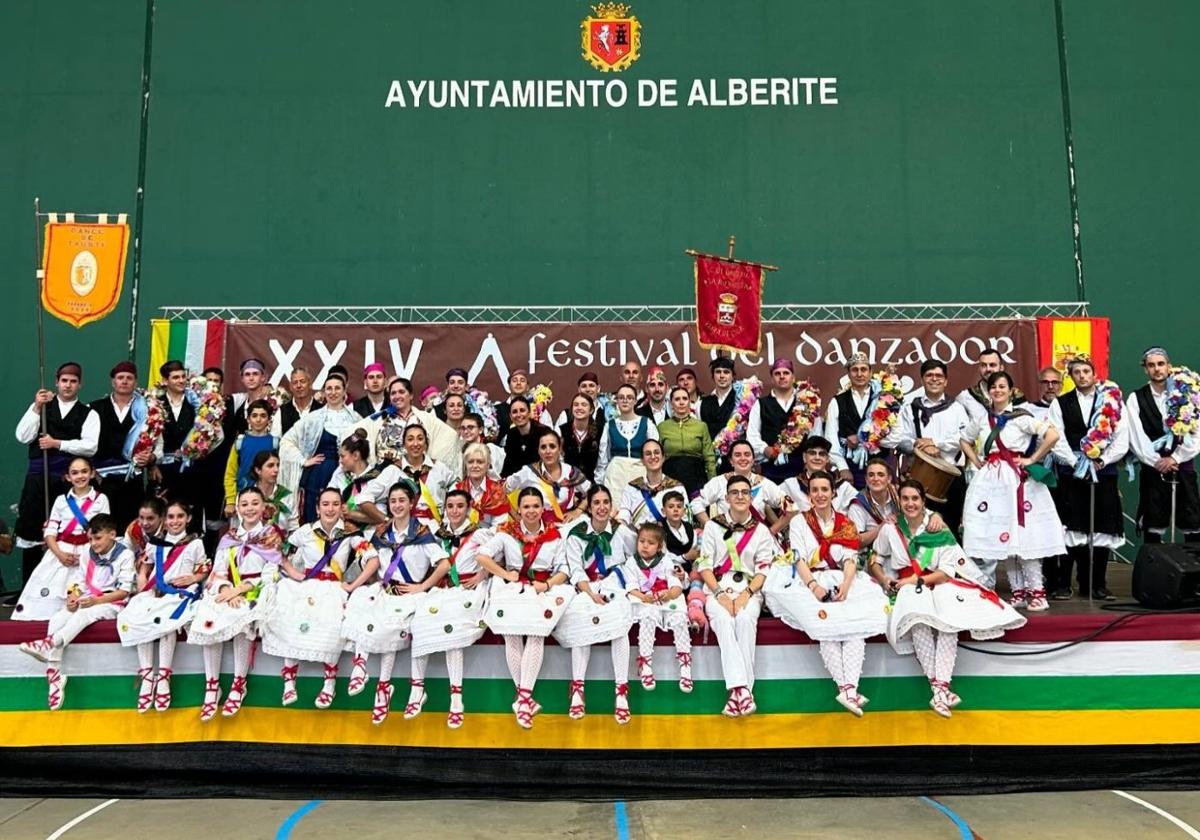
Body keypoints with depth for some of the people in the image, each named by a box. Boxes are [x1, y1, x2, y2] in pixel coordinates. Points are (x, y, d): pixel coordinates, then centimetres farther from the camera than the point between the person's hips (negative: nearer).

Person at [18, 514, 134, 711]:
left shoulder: (125, 555, -8)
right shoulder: (88, 553, 10)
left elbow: (124, 591, -12)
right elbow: (79, 581, 7)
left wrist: (96, 600, -22)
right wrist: (73, 596, -16)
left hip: (111, 604, -5)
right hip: (86, 601, 6)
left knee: (83, 616, -36)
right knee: (56, 620, -21)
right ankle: (54, 674, -25)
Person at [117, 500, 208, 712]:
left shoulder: (195, 544, 10)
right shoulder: (155, 542, 19)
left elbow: (204, 572, 12)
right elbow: (144, 569, 23)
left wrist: (192, 578, -9)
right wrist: (142, 588, 4)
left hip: (180, 595, -3)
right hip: (154, 592, 3)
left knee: (166, 621, -35)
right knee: (135, 618, -28)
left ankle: (163, 676, -28)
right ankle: (146, 675, -23)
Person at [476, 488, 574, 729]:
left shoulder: (554, 535, 10)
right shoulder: (507, 532, 8)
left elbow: (563, 570, 7)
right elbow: (481, 556, 1)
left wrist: (547, 584, -11)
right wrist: (506, 574, -5)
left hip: (543, 590, 0)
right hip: (511, 590, 0)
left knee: (536, 634, -28)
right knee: (511, 635, -26)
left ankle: (523, 697, -25)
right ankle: (526, 697, -17)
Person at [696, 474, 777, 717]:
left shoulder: (761, 531, 11)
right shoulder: (713, 526, 10)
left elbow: (763, 570, 3)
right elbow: (704, 566, 3)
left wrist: (746, 594, -15)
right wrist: (720, 594, -13)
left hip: (749, 590, 0)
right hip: (718, 589, 0)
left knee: (745, 619, -34)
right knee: (723, 619, -34)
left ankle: (738, 691, -34)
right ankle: (742, 689, -42)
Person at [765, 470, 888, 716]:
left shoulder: (846, 524, 16)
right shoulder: (799, 522, 10)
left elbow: (850, 560, 4)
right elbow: (800, 560, -1)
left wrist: (846, 586, -17)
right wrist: (814, 585, -19)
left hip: (844, 582, 2)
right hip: (810, 583, -2)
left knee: (857, 623, -29)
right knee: (825, 624, -31)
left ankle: (849, 689, -36)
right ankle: (847, 688, -31)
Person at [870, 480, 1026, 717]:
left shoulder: (938, 529, -1)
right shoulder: (890, 529, 2)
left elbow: (948, 570, -7)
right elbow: (875, 561, 11)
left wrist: (918, 580, -17)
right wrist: (884, 580, -9)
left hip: (939, 585, 0)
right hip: (907, 589, 0)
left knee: (948, 617, -35)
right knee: (918, 618, -35)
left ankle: (942, 685, -38)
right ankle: (937, 686, -35)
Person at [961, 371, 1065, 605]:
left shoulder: (1021, 417, -3)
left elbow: (1052, 435, -12)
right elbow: (965, 441, 26)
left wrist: (1032, 460, -9)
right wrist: (976, 462, 12)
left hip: (1017, 480, -4)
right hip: (989, 480, 5)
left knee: (1023, 536, -6)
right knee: (1000, 539, 4)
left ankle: (1036, 591, 2)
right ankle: (1019, 591, 14)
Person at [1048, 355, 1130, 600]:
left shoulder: (1113, 402, 8)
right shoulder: (1060, 404, 7)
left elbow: (1122, 440, 2)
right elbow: (1056, 440, -1)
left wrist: (1101, 461, -8)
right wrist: (1077, 463, -9)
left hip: (1105, 473, 1)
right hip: (1071, 475, -1)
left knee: (1102, 529, 2)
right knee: (1072, 528, -2)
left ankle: (1098, 584, 11)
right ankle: (1063, 582, 3)